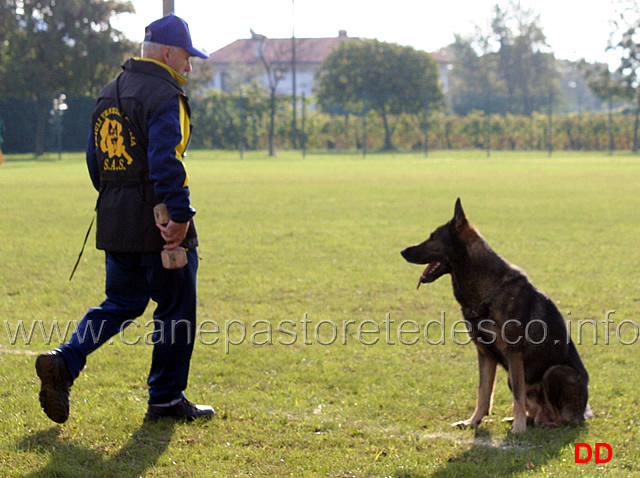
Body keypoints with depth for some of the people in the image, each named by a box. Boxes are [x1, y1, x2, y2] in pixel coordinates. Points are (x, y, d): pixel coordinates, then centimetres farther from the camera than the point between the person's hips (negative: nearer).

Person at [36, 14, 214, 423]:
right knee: (176, 311, 5)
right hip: (158, 228, -8)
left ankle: (64, 363, -2)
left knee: (121, 304, 16)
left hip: (115, 226, 8)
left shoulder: (109, 94, 15)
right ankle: (166, 399, 12)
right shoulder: (164, 95, -12)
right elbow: (165, 160, -24)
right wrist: (179, 215, -25)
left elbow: (95, 159, 19)